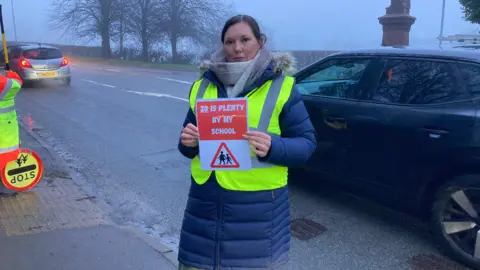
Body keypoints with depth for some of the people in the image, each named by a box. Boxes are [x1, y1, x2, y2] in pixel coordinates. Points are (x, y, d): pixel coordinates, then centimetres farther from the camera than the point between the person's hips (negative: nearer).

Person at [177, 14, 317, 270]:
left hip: (257, 207, -3)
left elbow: (306, 143, -3)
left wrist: (272, 147, -22)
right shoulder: (203, 86, 9)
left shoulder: (281, 86, -2)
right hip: (205, 203, 4)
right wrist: (188, 142, -7)